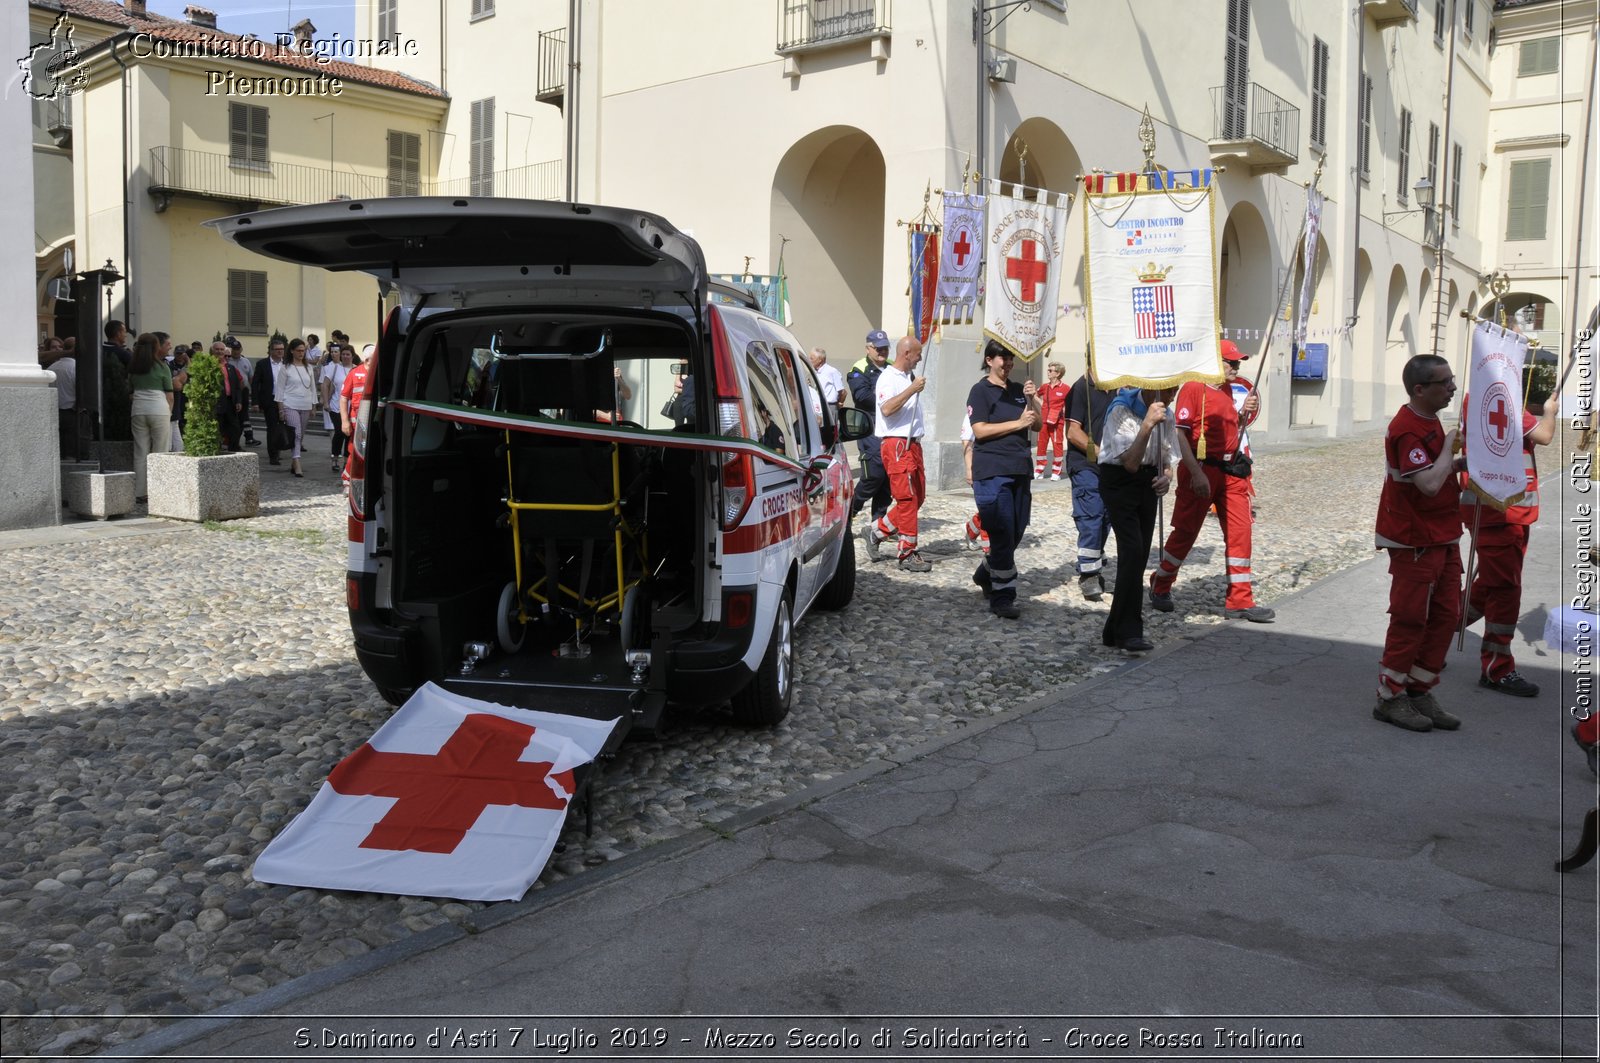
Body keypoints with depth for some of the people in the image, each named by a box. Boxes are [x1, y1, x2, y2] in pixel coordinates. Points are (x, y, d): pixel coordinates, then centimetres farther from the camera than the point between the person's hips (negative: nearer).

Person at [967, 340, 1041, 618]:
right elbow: (979, 430, -12)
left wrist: (1032, 401, -3)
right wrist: (1017, 423, -13)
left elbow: (1037, 425, 14)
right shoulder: (981, 391, -2)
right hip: (992, 472, -7)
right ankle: (1002, 596, -5)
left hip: (1019, 470, 7)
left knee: (1015, 533, 12)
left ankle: (985, 574, 33)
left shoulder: (1019, 390, 16)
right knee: (1002, 535, -10)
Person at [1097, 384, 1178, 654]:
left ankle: (1115, 630, 15)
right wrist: (1148, 424, -31)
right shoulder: (1121, 412, -16)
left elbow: (1164, 459, 16)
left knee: (1139, 557, 5)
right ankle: (1129, 633, -18)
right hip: (1119, 482, -7)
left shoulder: (1165, 415, 7)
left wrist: (1166, 477, -7)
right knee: (1132, 550, -20)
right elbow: (1131, 462, -23)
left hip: (1147, 483, 7)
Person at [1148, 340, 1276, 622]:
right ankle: (1160, 586, 24)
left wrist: (1244, 411, 6)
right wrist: (1196, 473, -22)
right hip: (1202, 470, -7)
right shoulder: (1193, 388, -11)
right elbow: (1179, 433, -17)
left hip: (1231, 471, 7)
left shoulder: (1228, 391, 13)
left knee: (1239, 532, 3)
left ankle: (1240, 601, 8)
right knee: (1185, 532, 4)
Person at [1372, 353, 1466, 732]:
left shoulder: (1429, 420, 12)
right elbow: (1429, 484, -29)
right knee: (1410, 618, -2)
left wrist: (1460, 464, 6)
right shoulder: (1408, 430, -21)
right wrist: (1449, 444, -16)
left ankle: (1419, 691, 22)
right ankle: (1390, 698, 9)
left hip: (1442, 537, 10)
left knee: (1445, 615, 12)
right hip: (1416, 541, -10)